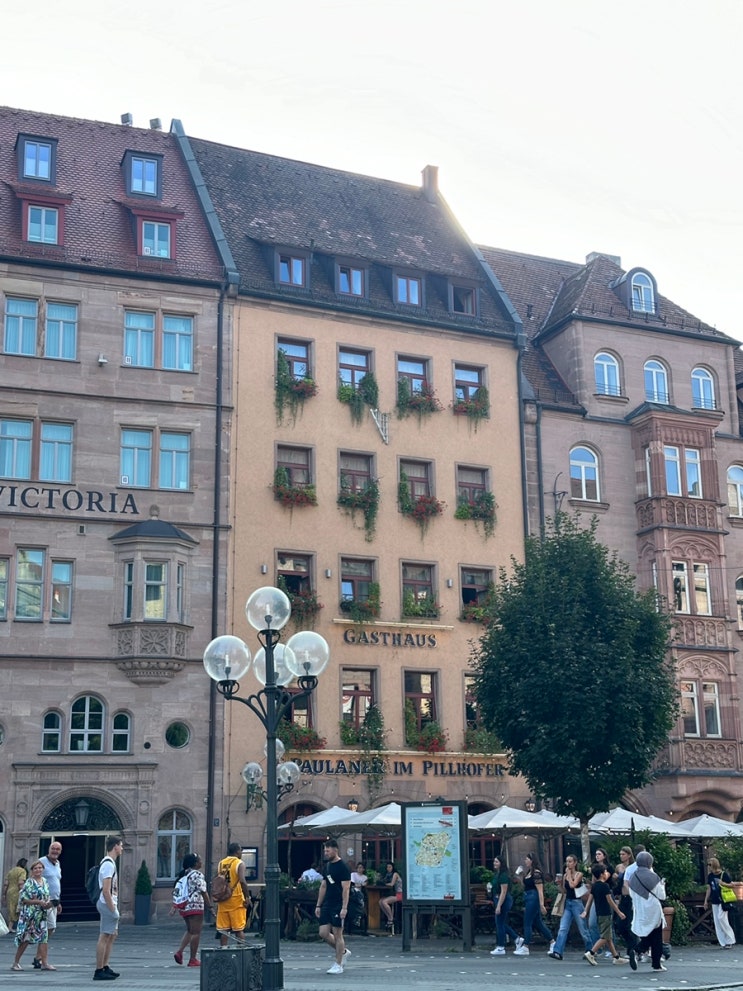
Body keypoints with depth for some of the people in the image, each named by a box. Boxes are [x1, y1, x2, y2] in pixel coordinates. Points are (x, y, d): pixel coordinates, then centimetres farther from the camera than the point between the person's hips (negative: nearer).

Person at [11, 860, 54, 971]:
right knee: (25, 939, -1)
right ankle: (16, 963, 11)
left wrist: (48, 903, -2)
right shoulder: (29, 882, -8)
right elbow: (23, 898, -14)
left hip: (41, 914, 6)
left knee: (43, 937, -1)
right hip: (29, 914, -6)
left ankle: (44, 963, 1)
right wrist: (39, 902, -20)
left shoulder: (44, 882, 10)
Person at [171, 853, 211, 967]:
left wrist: (174, 907, 16)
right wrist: (209, 906, -7)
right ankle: (193, 959, 1)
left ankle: (179, 951, 5)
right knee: (196, 932, -1)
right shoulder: (198, 875, -11)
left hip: (184, 907, 8)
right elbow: (203, 892, -13)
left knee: (190, 930, 21)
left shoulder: (183, 875, 13)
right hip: (195, 906, -8)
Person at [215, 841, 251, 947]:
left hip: (222, 900, 5)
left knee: (223, 929, 8)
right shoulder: (239, 863, -7)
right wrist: (247, 897, -14)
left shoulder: (221, 863, 10)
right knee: (239, 928, 1)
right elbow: (242, 881, -19)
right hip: (236, 899, -5)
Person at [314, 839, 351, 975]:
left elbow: (346, 889, -16)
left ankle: (338, 965, 8)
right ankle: (344, 952, 24)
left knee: (337, 934, -2)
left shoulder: (343, 867, -11)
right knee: (323, 933, 5)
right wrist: (318, 905, 15)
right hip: (327, 905, 8)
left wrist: (344, 908, -22)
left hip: (338, 906, -8)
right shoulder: (327, 866, 13)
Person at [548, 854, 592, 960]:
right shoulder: (565, 875, 10)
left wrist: (569, 874, -9)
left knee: (583, 929, 4)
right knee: (562, 929, -7)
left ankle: (590, 950, 21)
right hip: (567, 903, 5)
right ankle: (557, 952, -14)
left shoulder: (579, 874, -4)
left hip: (577, 903, -5)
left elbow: (572, 885, -20)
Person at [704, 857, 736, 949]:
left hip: (723, 900, -6)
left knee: (721, 918, -15)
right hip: (714, 901, 6)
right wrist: (706, 901, 14)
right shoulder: (710, 876, 9)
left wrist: (723, 883, -21)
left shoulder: (724, 874, -8)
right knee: (717, 921, 1)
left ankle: (730, 940, -3)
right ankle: (723, 943, 5)